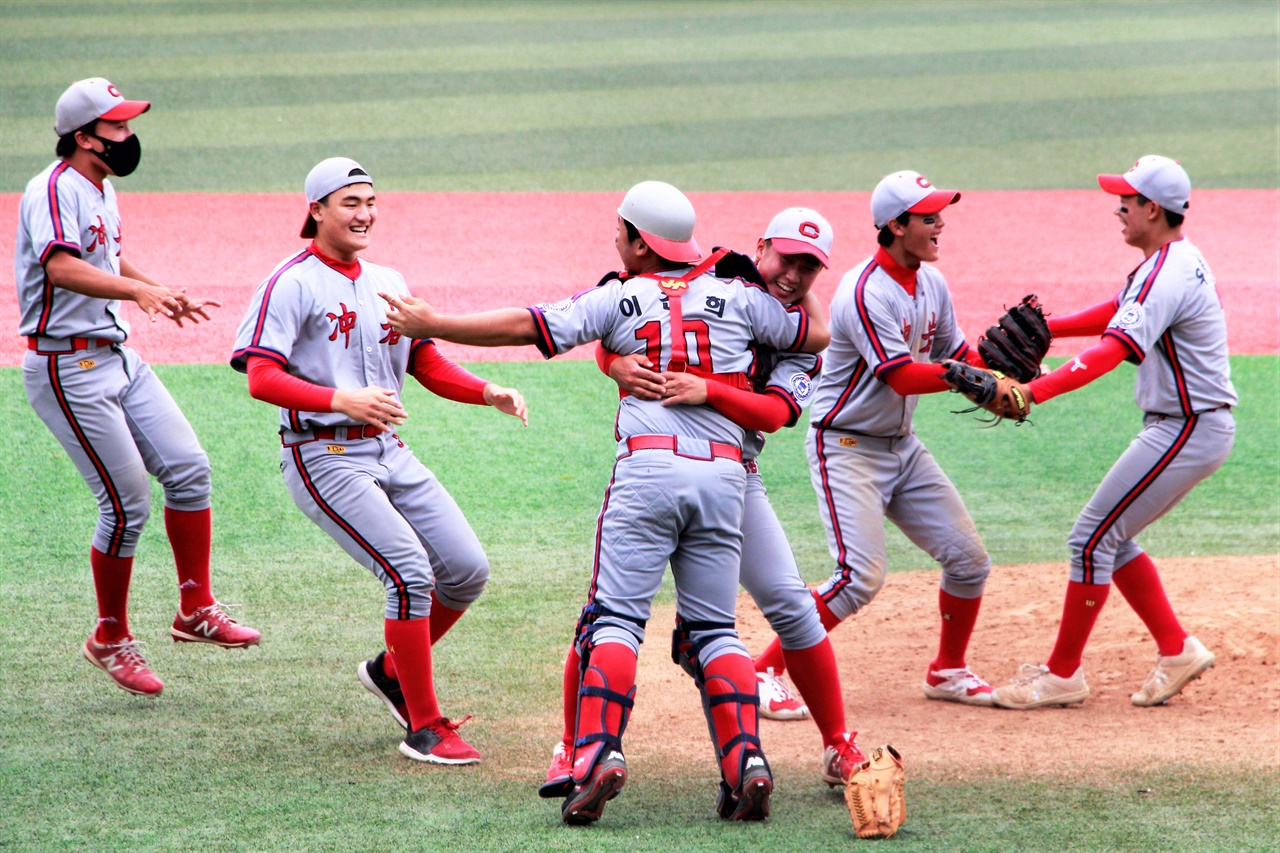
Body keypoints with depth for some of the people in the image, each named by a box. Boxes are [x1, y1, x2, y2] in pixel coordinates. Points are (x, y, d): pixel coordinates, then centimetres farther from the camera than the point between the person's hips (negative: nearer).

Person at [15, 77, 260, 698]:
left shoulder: (101, 190, 13)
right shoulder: (54, 192, -18)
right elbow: (60, 268, -37)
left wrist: (164, 293, 36)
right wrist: (137, 290, -50)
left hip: (117, 357, 9)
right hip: (66, 368, -9)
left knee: (187, 466, 0)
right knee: (127, 505, -7)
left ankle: (196, 610, 9)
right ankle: (111, 641, 9)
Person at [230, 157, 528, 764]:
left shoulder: (388, 284, 16)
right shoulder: (292, 283, -8)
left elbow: (429, 367, 19)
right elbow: (261, 378, -17)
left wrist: (488, 393, 0)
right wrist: (343, 401, -30)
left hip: (390, 452, 8)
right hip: (324, 457, -8)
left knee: (467, 570, 2)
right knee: (410, 570, -19)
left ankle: (392, 670, 25)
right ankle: (424, 727, -9)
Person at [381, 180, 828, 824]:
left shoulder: (618, 298, 8)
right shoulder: (738, 297, 13)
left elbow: (525, 326, 6)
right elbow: (817, 337, 21)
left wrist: (430, 325, 13)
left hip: (648, 465, -3)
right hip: (724, 474, 3)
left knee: (615, 618, -2)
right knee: (714, 628, 9)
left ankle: (600, 751, -20)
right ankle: (746, 763, -7)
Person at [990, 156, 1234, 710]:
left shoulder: (1166, 275, -22)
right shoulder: (1172, 261, 11)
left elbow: (1112, 350, -34)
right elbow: (1115, 313, 22)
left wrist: (1033, 392, -43)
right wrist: (1042, 328, 9)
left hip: (1187, 431, -10)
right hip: (1186, 426, 10)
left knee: (1092, 539, -6)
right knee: (1110, 537, 16)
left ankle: (1063, 674, 2)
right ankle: (1176, 651, 19)